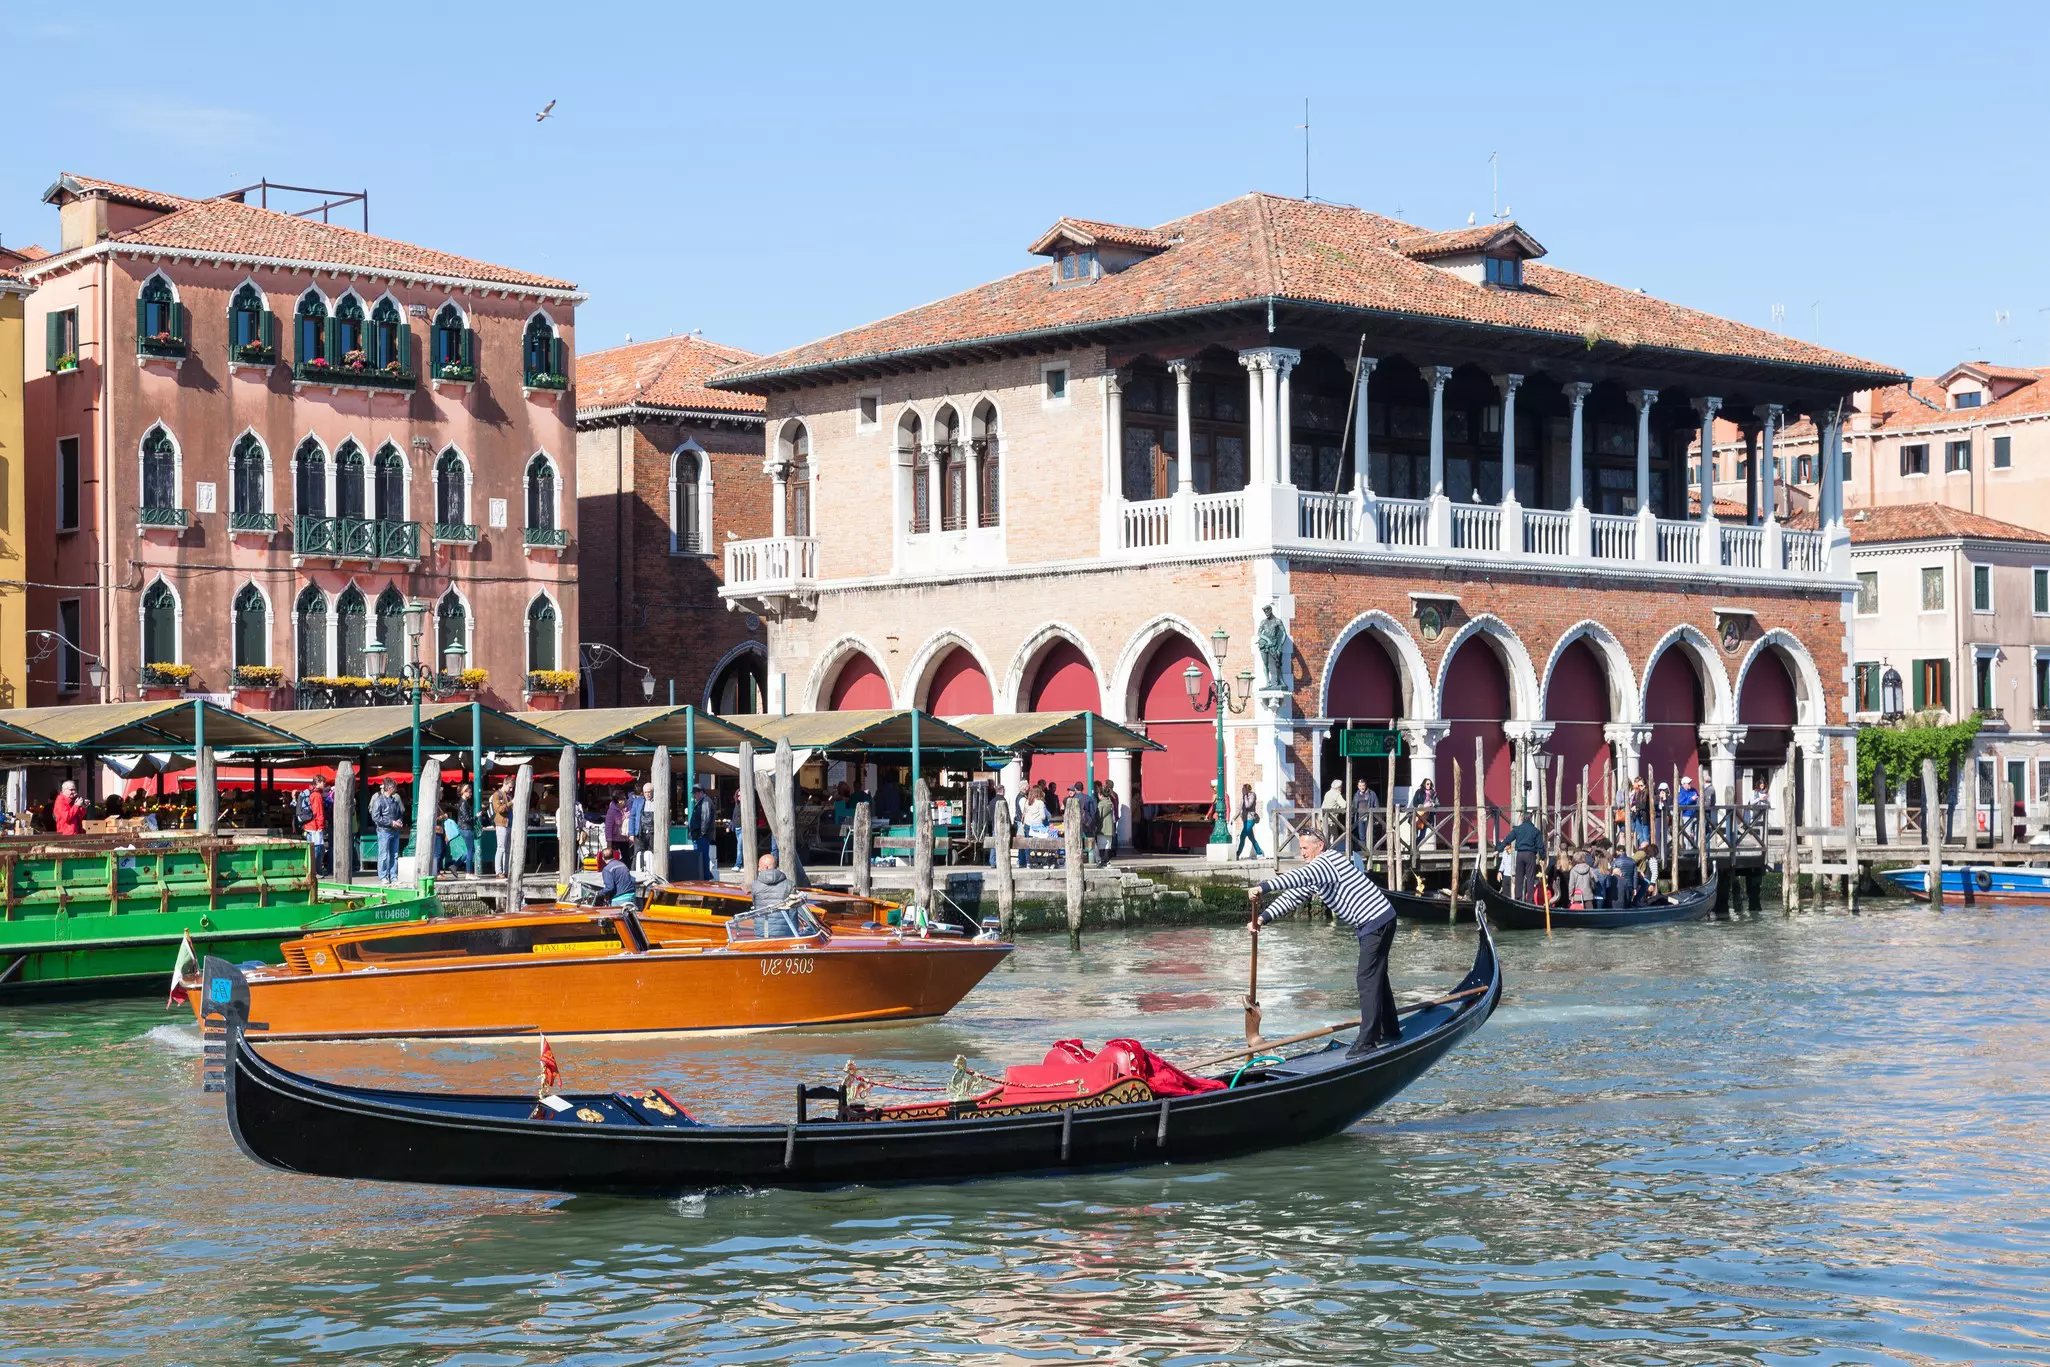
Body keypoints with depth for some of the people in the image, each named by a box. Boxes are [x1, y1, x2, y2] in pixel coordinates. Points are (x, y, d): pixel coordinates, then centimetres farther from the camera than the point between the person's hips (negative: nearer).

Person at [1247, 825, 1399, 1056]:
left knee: (1367, 979, -12)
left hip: (1376, 922, -11)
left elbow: (1299, 877, -35)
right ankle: (1390, 1031, 31)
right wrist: (1263, 917, -5)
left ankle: (1367, 1041, -14)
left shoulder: (1329, 861, -18)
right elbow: (1293, 896, 8)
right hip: (1372, 924, 11)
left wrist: (1264, 888, -45)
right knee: (1376, 976, 19)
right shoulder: (1315, 871, 15)